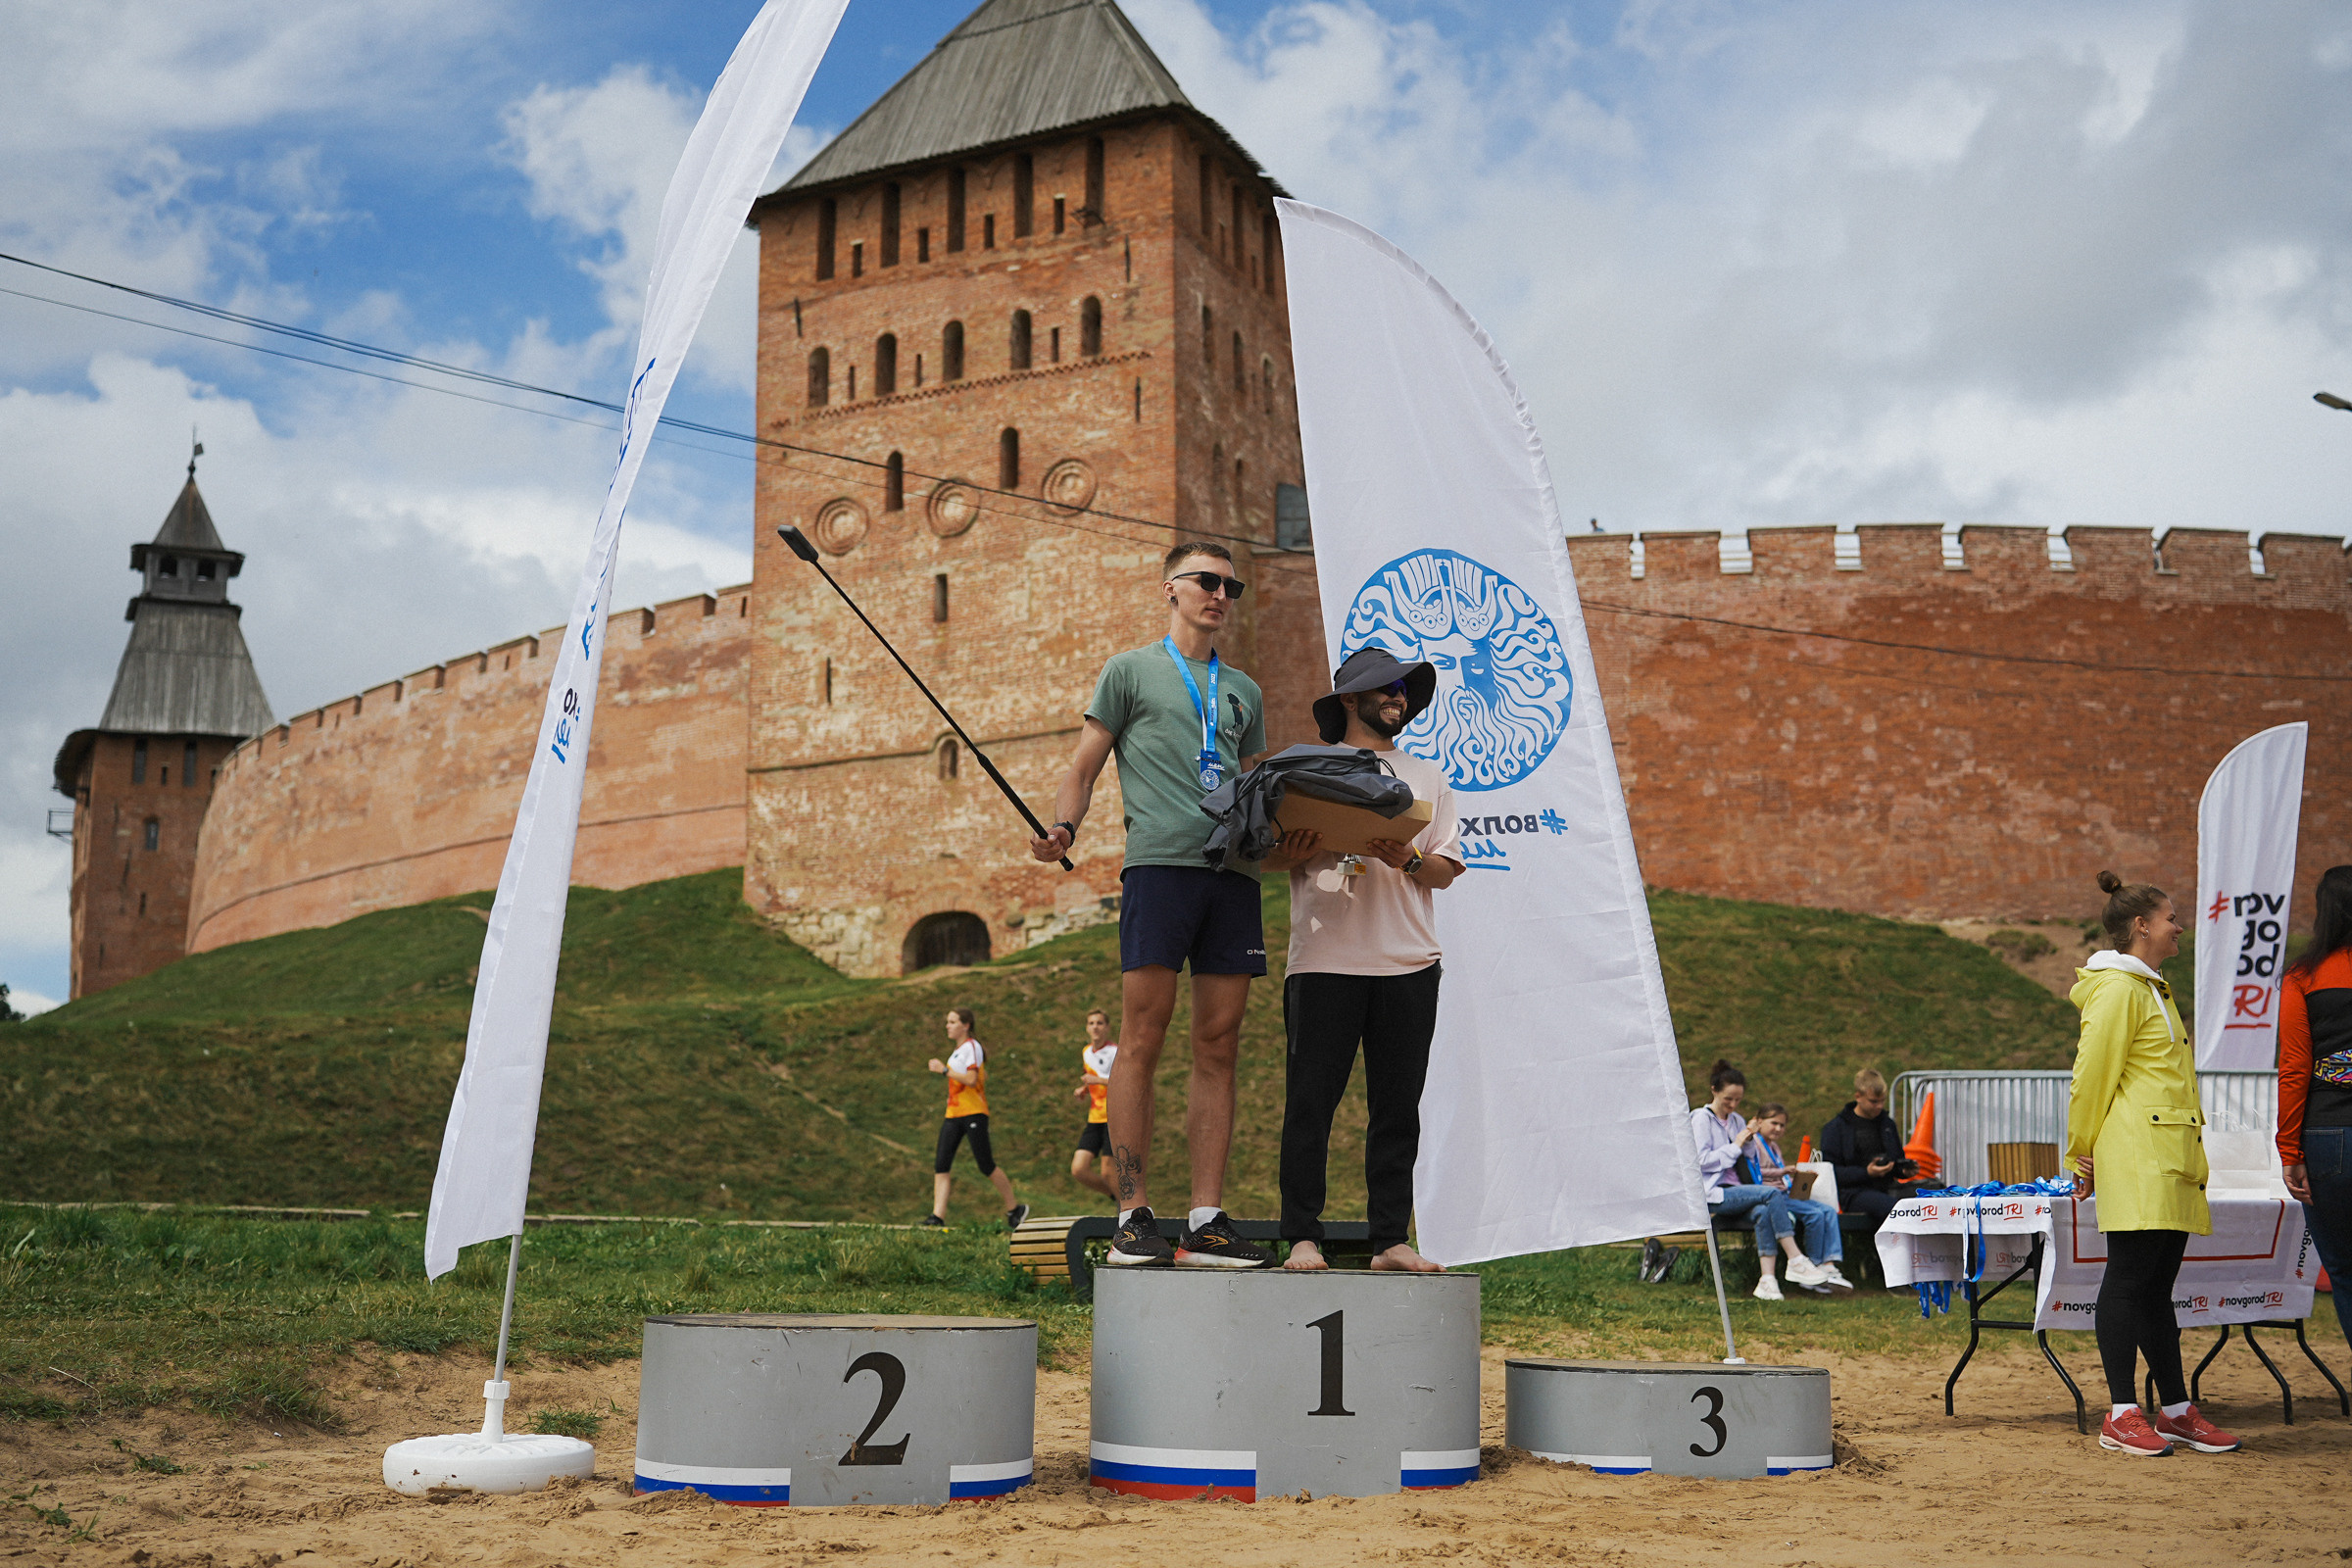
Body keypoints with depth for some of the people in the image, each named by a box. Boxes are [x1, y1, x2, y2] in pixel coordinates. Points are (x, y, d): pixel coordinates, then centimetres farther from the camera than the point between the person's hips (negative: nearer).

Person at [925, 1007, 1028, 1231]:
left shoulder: (972, 1047, -10)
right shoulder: (958, 1049, 19)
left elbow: (971, 1079, -22)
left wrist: (944, 1069, -18)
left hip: (973, 1113, -9)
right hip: (953, 1114, 9)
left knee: (986, 1166, -3)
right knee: (940, 1165, -5)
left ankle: (1015, 1208, 13)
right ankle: (937, 1217, -11)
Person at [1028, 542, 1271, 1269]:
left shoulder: (1244, 691, 25)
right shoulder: (1132, 669, 12)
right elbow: (1084, 766, 7)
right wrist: (1064, 827, -11)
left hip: (1234, 871, 5)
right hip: (1159, 862, -5)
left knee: (1219, 1046, 2)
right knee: (1143, 1038, -8)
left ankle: (1206, 1222, 4)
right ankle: (1133, 1217, -5)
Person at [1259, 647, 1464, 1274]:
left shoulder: (1428, 778, 20)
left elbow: (1447, 869, 12)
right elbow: (1268, 853, 8)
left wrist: (1410, 861, -9)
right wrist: (1296, 853, -15)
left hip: (1408, 963, 3)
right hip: (1324, 959, -2)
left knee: (1398, 1107, 2)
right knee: (1310, 1103, -5)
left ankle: (1390, 1240, 7)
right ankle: (1303, 1237, 1)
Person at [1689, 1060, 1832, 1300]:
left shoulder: (1737, 1120, 21)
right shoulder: (1701, 1119, 3)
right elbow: (1702, 1161, -8)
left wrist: (1749, 1142, 3)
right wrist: (1735, 1146, -8)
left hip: (1737, 1191, 5)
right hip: (1713, 1195, -5)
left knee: (1765, 1212, -31)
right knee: (1773, 1193, -28)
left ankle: (1767, 1280, -38)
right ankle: (1796, 1261, -30)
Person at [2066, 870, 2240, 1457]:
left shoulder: (2150, 988, 22)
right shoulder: (2118, 988, -10)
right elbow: (2092, 1073, -11)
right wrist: (2083, 1150, -6)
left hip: (2171, 1163, 10)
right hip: (2135, 1162, -9)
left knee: (2156, 1287, 11)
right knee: (2129, 1281, -7)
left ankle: (2176, 1411, 15)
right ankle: (2122, 1415, -4)